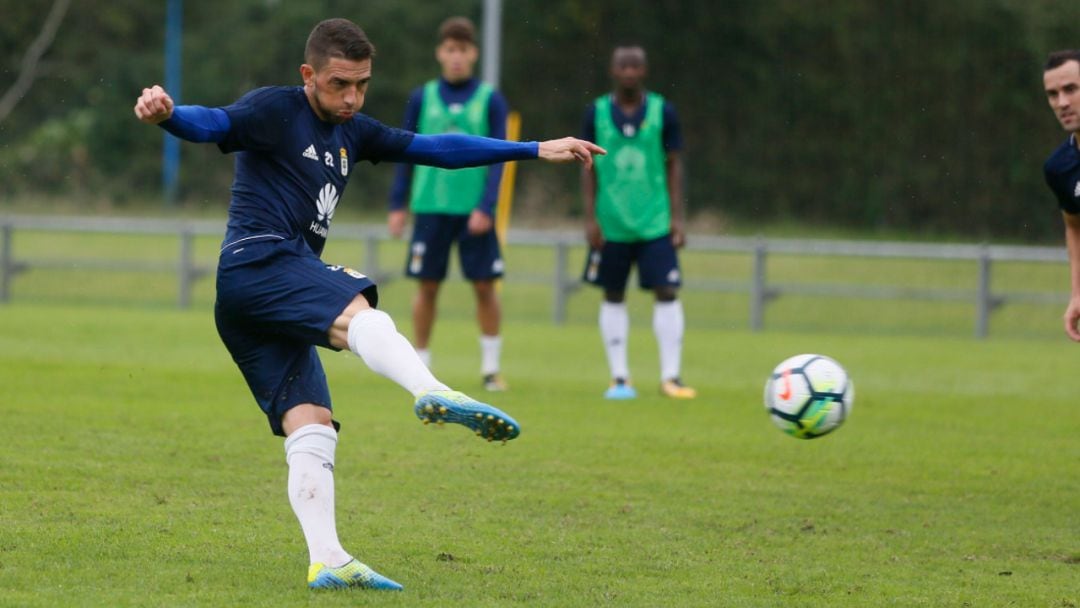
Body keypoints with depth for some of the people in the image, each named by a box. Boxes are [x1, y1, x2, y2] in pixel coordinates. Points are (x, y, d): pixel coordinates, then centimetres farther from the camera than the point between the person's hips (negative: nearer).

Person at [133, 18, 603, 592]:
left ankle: (326, 561, -10)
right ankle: (432, 392, -61)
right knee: (357, 311, -34)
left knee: (311, 429, -2)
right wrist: (167, 114, -42)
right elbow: (213, 123, -18)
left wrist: (537, 150, 21)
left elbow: (438, 148, 24)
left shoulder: (353, 133, 24)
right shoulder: (274, 110, 0)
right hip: (257, 261, -9)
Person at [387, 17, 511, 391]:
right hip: (431, 207, 1)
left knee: (485, 286, -3)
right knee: (427, 286, 2)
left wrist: (486, 207, -11)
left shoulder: (490, 100, 3)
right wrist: (398, 205, 5)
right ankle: (421, 366, 11)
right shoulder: (422, 99, 7)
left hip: (474, 212, -1)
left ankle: (491, 368, 5)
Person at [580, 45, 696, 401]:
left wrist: (677, 217, -1)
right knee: (613, 296, 5)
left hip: (655, 222, -1)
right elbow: (588, 168, 4)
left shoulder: (663, 112, 0)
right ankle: (619, 378, 13)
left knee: (666, 293, -8)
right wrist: (590, 218, -2)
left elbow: (674, 165, 4)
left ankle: (670, 376, -4)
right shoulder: (597, 112, 1)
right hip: (611, 224, 1)